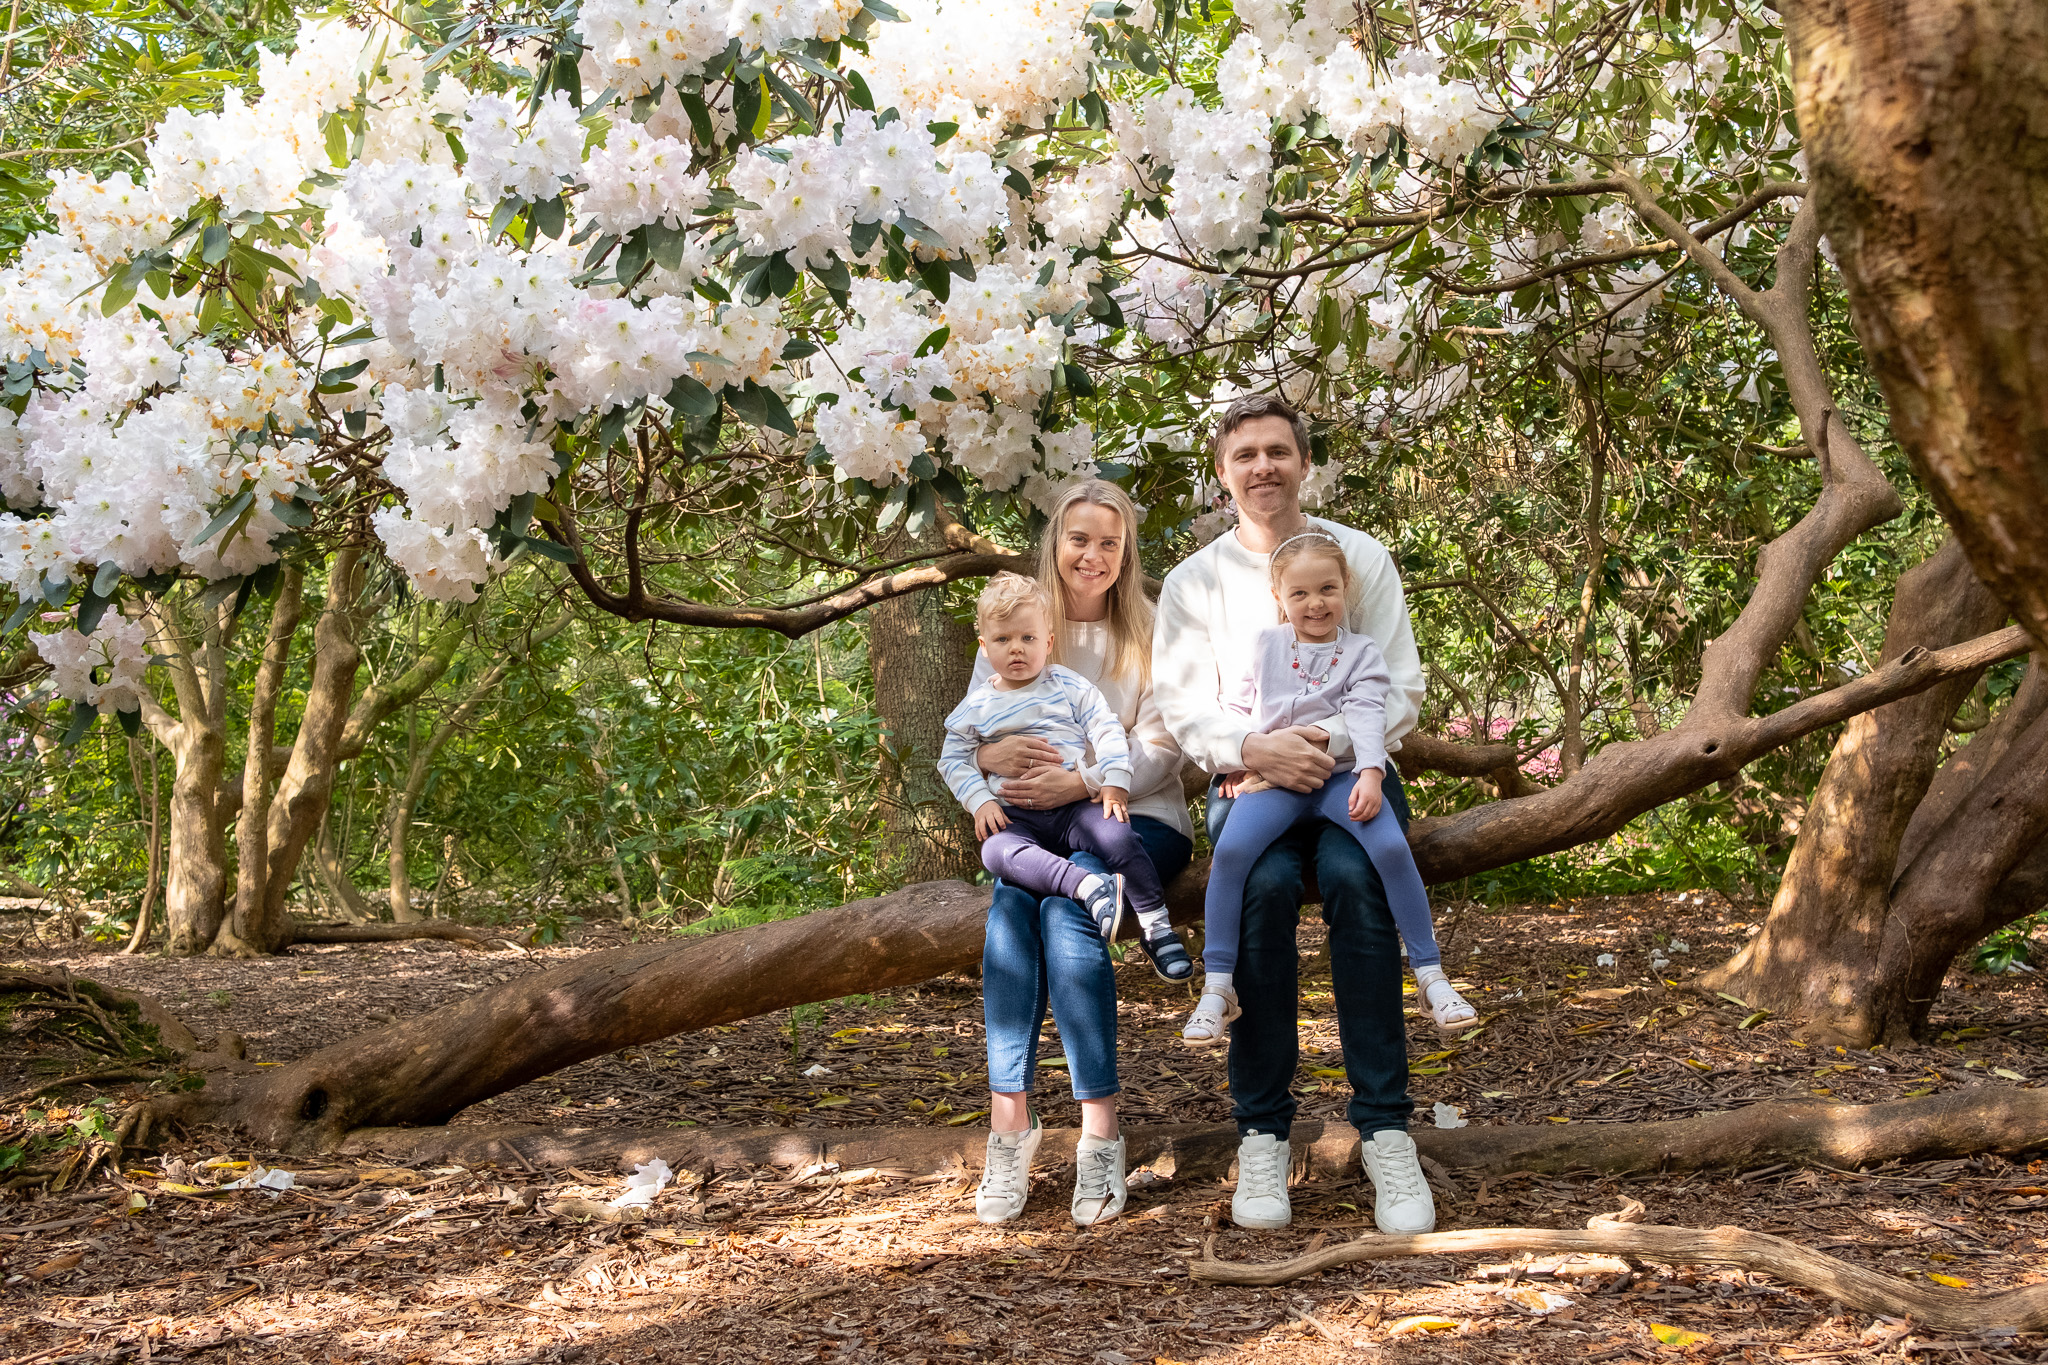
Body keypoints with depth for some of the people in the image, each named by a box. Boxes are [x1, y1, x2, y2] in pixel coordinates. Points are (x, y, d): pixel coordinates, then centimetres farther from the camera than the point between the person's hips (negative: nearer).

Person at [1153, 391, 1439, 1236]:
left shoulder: (1362, 557, 9)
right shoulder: (1194, 582, 10)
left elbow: (1401, 685, 3)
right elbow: (1184, 710, 2)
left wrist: (1337, 741, -17)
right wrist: (1253, 749, -19)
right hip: (1248, 783, 0)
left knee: (1354, 877, -34)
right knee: (1264, 883, -34)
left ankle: (1385, 1131, -31)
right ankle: (1262, 1134, -27)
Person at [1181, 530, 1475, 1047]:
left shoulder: (1360, 652, 5)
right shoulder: (1265, 645, 11)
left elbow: (1366, 715, -8)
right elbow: (1239, 704, 20)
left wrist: (1370, 773, -23)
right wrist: (1238, 762, 8)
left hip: (1341, 773, -1)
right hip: (1272, 777, 1)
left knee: (1391, 846, -27)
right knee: (1231, 849, -27)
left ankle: (1430, 973, -14)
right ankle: (1217, 987, -19)